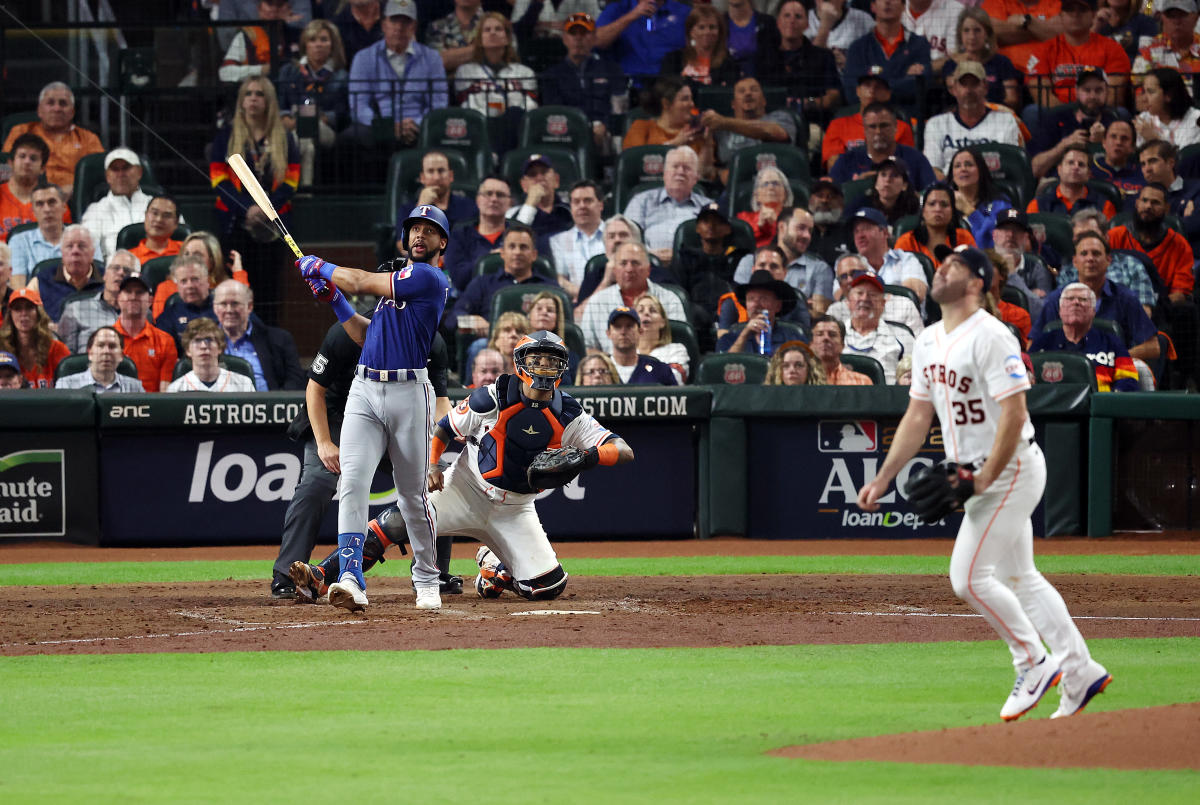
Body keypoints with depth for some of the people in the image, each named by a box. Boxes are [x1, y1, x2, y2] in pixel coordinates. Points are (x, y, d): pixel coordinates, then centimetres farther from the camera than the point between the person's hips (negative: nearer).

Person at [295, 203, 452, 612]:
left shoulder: (429, 279, -7)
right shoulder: (397, 277, 21)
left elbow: (361, 281, -9)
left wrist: (318, 267, 6)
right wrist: (334, 297, 14)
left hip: (408, 393, -6)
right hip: (365, 391, 6)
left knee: (413, 494, 3)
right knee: (352, 481, -12)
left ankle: (427, 581, 21)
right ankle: (351, 580, -23)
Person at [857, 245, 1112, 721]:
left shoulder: (990, 337, -18)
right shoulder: (929, 343, 10)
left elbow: (1014, 415, -22)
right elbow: (917, 417, 15)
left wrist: (985, 479, -23)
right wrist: (884, 478, 8)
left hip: (1012, 468, -9)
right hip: (981, 475, 9)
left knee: (968, 575, -11)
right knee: (1018, 578, 11)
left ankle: (1034, 663, 1)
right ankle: (1080, 673, 17)